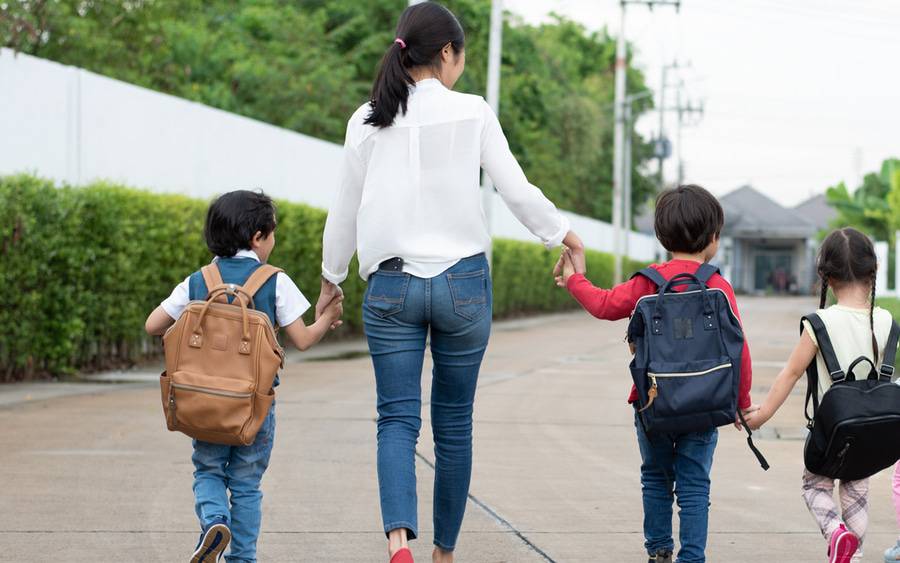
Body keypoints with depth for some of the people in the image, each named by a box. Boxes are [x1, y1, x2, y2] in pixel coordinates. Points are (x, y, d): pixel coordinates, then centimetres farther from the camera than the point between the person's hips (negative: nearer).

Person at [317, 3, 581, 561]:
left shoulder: (367, 121, 2)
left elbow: (345, 211, 8)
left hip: (392, 284, 1)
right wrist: (563, 233, 14)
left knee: (398, 420, 0)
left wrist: (331, 279, 22)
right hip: (462, 283, -1)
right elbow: (519, 191, -4)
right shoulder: (472, 113, -4)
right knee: (455, 424, 11)